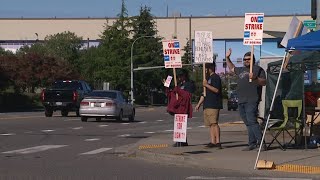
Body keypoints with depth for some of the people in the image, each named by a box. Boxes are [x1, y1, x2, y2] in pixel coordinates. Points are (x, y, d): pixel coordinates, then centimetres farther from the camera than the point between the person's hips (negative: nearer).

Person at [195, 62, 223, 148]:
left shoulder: (216, 77, -5)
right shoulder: (207, 78, 24)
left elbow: (216, 90, -17)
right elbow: (204, 93, 28)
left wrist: (207, 85, -20)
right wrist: (199, 104, 24)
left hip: (214, 105, -10)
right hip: (207, 105, 10)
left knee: (214, 123, -14)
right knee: (210, 124, 5)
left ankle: (218, 142, -16)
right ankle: (212, 142, 5)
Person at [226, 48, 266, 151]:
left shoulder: (258, 69, 2)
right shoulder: (241, 70, 24)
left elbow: (264, 82, -8)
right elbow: (231, 68, 43)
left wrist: (255, 78, -23)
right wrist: (227, 58, 37)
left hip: (252, 101, -8)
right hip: (241, 101, 8)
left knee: (251, 121, -19)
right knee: (248, 123, 6)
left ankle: (260, 141, -20)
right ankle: (252, 144, 7)